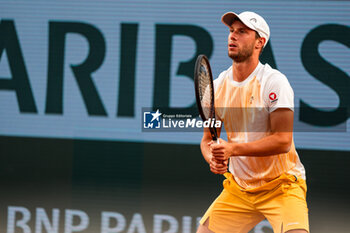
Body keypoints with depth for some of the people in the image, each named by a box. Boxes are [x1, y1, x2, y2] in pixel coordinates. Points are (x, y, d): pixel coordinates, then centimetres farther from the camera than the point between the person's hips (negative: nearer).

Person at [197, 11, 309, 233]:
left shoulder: (274, 81, -14)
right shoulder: (217, 86, 4)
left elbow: (283, 141, -21)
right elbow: (208, 139, 11)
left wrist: (233, 149, -28)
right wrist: (213, 158, -12)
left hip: (281, 186, -5)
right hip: (237, 188, 5)